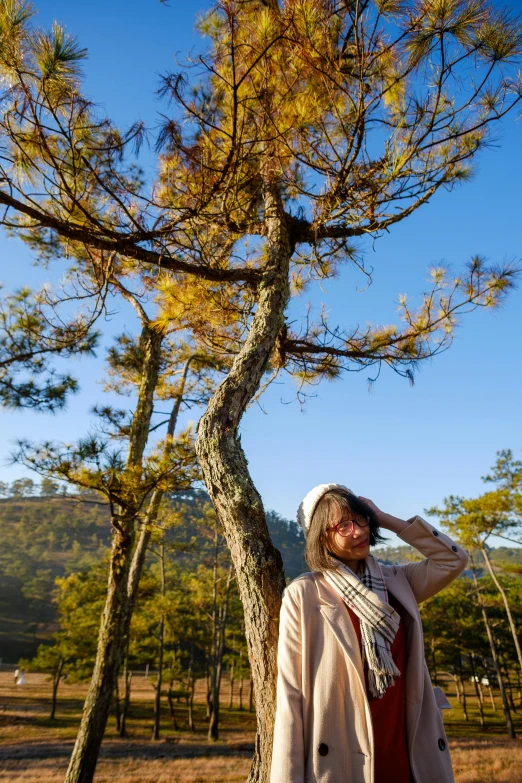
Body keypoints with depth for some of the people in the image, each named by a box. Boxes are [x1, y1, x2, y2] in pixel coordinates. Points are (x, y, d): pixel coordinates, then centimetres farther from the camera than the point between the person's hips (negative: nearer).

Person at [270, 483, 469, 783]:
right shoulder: (303, 594, -10)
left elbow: (454, 559, -2)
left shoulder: (396, 581, 4)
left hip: (409, 756, 4)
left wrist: (386, 519, -5)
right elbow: (290, 693, -10)